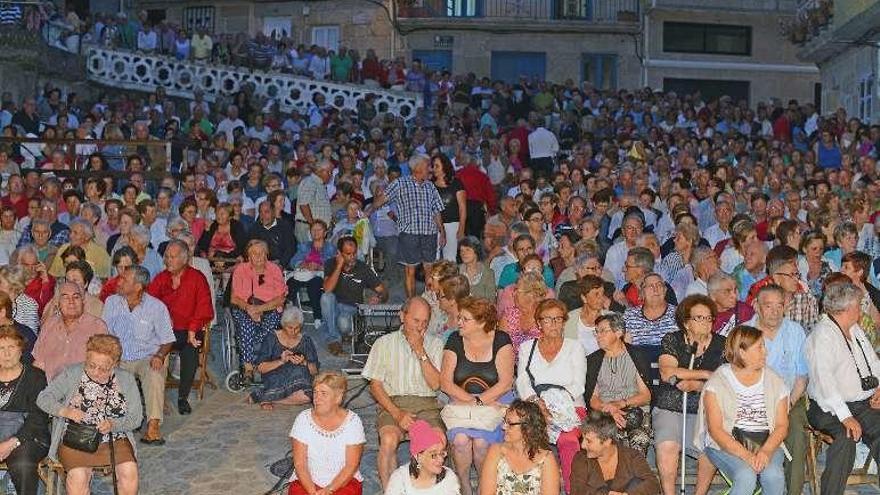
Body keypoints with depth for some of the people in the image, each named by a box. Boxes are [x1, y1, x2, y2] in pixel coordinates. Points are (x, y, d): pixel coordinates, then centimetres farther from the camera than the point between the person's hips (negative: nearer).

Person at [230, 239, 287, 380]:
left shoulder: (275, 269, 5)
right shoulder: (241, 269, 7)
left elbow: (281, 298, -2)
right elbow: (234, 298, 2)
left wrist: (260, 308, -15)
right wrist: (248, 307, -17)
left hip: (270, 309, 0)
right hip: (244, 308, 0)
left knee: (271, 322, -33)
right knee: (246, 325, -33)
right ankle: (248, 367, -35)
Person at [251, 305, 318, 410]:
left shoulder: (305, 341, 8)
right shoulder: (272, 338, 3)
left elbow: (315, 371, 4)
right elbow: (260, 368, -3)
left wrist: (304, 363, -16)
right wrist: (281, 361, -16)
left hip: (301, 384, 3)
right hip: (274, 382, -3)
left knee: (307, 396, -32)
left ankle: (268, 398, -13)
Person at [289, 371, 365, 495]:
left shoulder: (352, 421, -5)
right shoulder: (303, 419, -3)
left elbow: (351, 466, -7)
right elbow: (299, 464, -6)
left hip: (344, 481, -1)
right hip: (307, 481, 1)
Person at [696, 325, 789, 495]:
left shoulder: (774, 381, 10)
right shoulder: (718, 381, -2)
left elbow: (782, 425, 4)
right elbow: (715, 429, -8)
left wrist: (765, 451, -16)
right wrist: (746, 455, -21)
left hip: (767, 444, 3)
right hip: (726, 445, -3)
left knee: (774, 476, -28)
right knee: (746, 476, -32)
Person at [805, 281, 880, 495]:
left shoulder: (856, 331, 21)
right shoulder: (822, 335, -7)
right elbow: (824, 379, -18)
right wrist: (846, 417, -26)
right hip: (831, 409, -7)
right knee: (846, 436, -33)